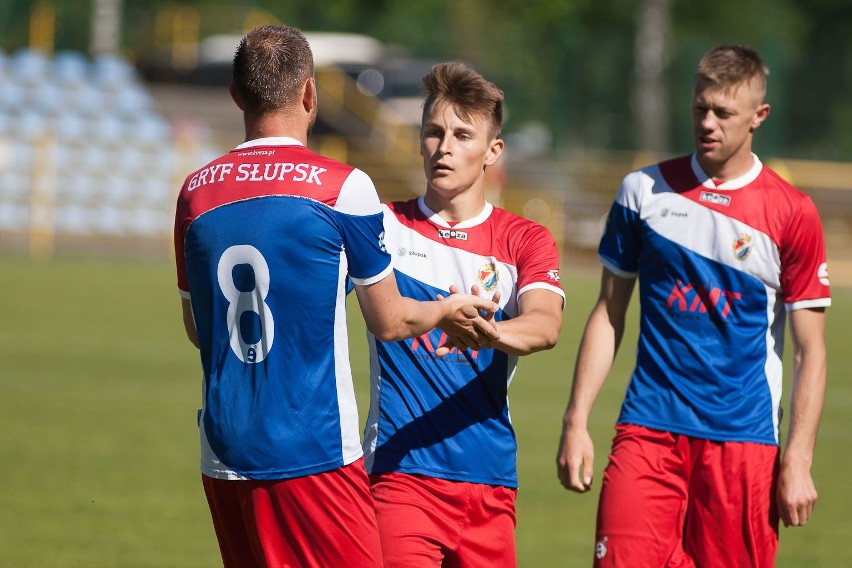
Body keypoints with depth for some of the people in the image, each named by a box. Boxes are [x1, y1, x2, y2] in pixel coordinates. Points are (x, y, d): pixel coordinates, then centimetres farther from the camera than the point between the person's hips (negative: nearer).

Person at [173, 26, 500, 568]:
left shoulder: (195, 193, 7)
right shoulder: (343, 187, -6)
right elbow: (389, 321, 2)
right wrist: (447, 311, 23)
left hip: (223, 458, 5)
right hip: (314, 454, -5)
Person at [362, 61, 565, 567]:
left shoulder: (525, 241, 7)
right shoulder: (386, 227, 7)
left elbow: (546, 326, -12)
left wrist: (485, 332, -33)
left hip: (489, 481, 2)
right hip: (401, 469, -2)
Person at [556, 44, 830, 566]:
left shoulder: (792, 214, 0)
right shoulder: (645, 191, 7)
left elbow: (811, 351, 1)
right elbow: (609, 314, 12)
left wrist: (798, 462, -6)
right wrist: (576, 422, 5)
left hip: (744, 440, -1)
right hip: (649, 429, 1)